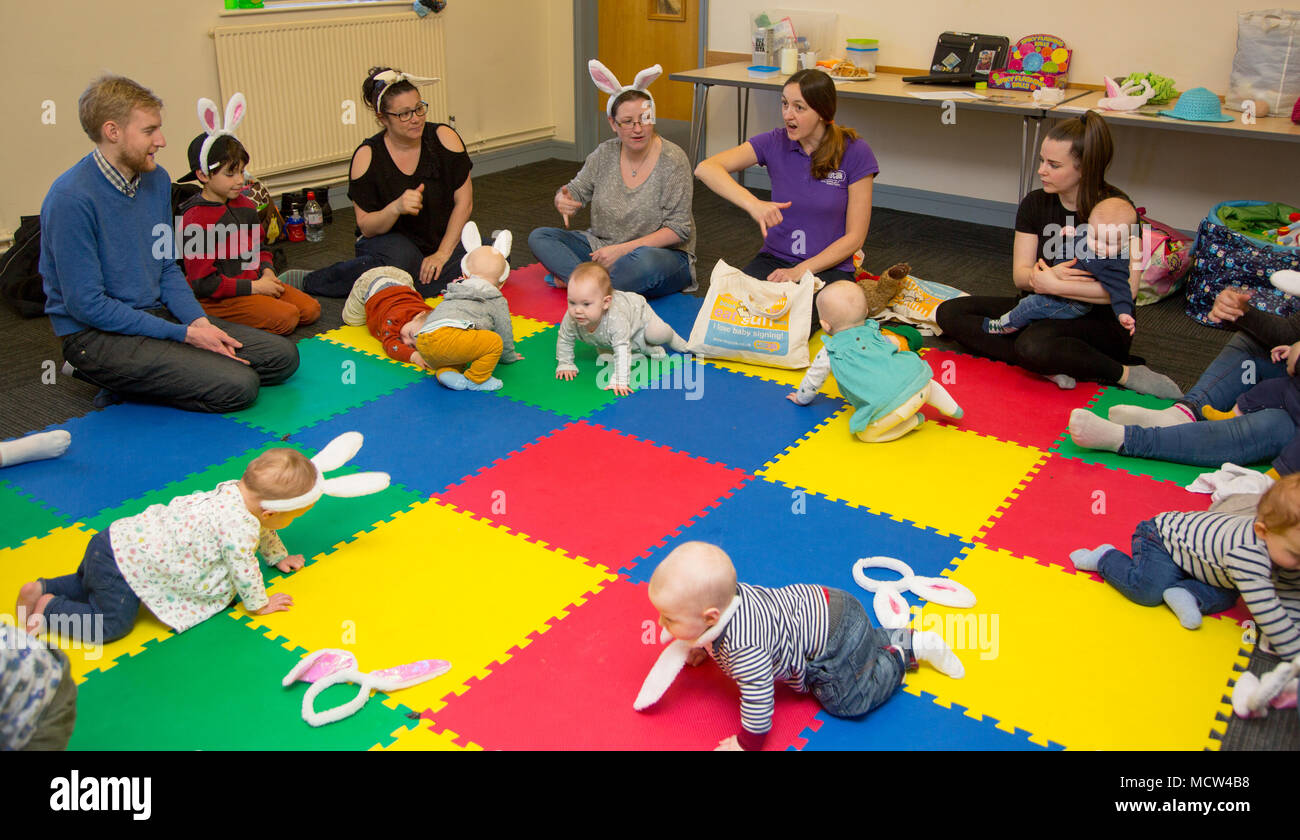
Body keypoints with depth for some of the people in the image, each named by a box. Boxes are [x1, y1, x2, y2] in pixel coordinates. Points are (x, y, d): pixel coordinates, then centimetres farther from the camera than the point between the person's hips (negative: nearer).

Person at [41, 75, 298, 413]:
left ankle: (141, 377, 4)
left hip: (159, 314, 8)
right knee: (238, 386, -24)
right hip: (97, 335, -8)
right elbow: (87, 305, -20)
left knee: (282, 356, 0)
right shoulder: (72, 199, -20)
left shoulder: (157, 180, 4)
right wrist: (184, 334, -18)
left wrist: (200, 321, -7)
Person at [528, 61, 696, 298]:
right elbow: (576, 191, 8)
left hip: (663, 254, -5)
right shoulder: (605, 154, 2)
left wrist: (623, 249, -22)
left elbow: (678, 229, -15)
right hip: (602, 247, 5)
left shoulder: (672, 160, -12)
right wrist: (563, 200, -19)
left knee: (645, 261, -41)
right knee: (539, 237, -9)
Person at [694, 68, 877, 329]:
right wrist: (753, 204, -34)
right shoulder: (775, 142, -3)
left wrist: (799, 271, -18)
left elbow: (854, 237, -7)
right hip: (775, 257, 3)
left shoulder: (855, 152, -9)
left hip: (829, 266, -2)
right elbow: (705, 168, -17)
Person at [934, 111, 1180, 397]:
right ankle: (1052, 367, -20)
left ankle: (1125, 374, -15)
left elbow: (1127, 288, -23)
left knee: (1035, 344, -40)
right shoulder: (1035, 204, 2)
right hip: (1044, 310, 7)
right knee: (949, 313, -11)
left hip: (1101, 322, -7)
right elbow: (1020, 274, -4)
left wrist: (1054, 285, -25)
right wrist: (1040, 277, -27)